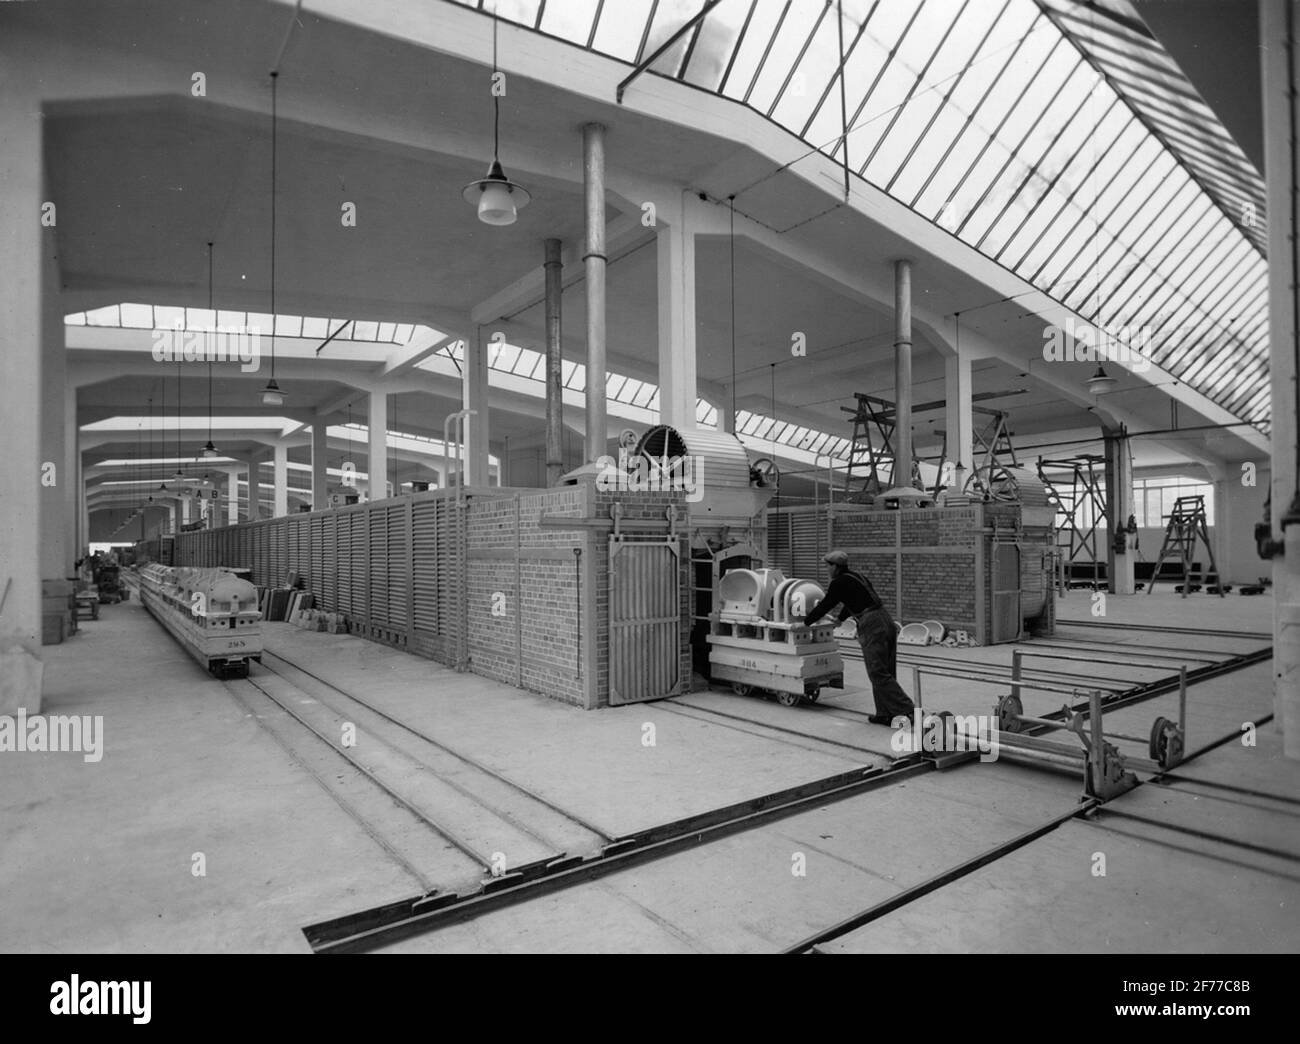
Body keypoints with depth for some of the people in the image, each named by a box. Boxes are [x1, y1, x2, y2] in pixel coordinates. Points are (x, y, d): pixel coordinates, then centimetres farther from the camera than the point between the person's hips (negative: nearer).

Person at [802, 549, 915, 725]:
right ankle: (885, 714, 16)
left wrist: (805, 623, 18)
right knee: (885, 673, 12)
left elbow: (825, 605, 4)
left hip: (871, 627, -9)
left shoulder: (839, 583, -3)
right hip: (886, 620, 9)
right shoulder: (858, 577, 22)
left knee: (879, 675, -5)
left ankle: (907, 711, -10)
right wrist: (839, 619, 53)